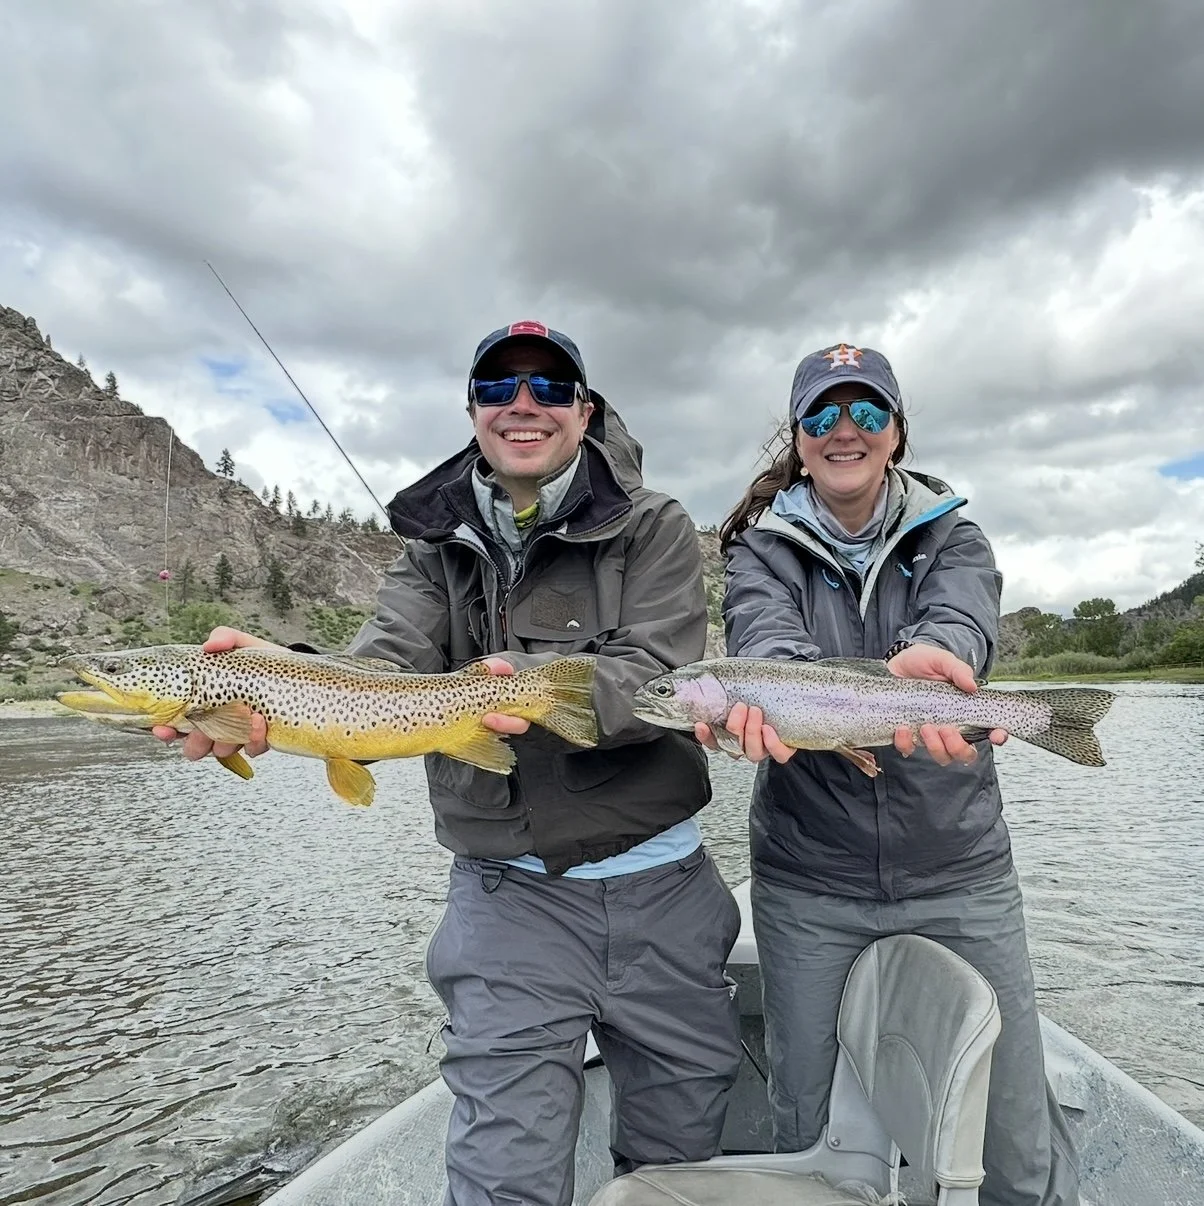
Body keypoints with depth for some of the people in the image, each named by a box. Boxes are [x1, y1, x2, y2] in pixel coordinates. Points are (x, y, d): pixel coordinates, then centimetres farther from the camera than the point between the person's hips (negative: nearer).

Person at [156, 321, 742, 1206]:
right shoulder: (437, 546, 4)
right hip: (509, 897, 0)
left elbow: (659, 682, -16)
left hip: (662, 890, 1)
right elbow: (389, 669, -11)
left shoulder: (653, 528, -3)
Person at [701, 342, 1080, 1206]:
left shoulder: (952, 536, 4)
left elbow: (962, 617, -17)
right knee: (792, 1125, 12)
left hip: (962, 873, 1)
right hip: (807, 880, 0)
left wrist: (927, 653, -41)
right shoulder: (764, 547, 2)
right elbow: (765, 630, -19)